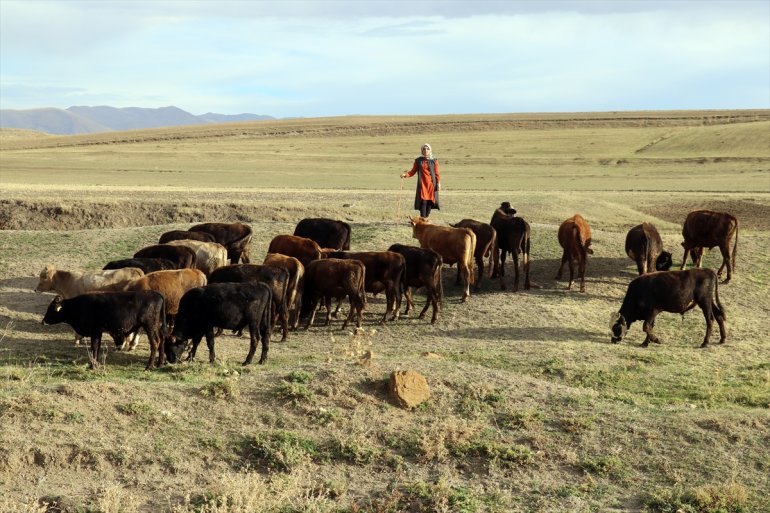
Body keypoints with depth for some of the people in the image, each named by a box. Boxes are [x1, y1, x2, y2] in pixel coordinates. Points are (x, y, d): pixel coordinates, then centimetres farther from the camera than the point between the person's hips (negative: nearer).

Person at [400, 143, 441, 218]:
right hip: (422, 184, -1)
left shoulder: (434, 161, 6)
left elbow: (437, 173, 6)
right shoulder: (418, 161, 7)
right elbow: (412, 172, 8)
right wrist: (405, 174, -9)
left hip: (431, 185, 1)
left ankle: (426, 218, 9)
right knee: (423, 201, -10)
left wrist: (438, 183, -3)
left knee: (430, 202, -1)